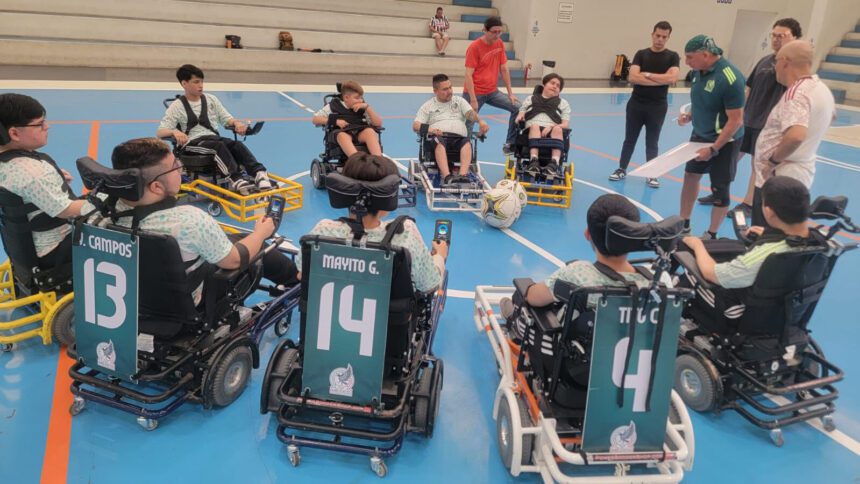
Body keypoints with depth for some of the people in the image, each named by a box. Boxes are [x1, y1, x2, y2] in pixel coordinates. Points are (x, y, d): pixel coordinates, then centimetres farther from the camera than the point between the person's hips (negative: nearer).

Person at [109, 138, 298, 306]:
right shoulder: (189, 220, -38)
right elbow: (235, 260, -20)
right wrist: (261, 232, -3)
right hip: (189, 304, -5)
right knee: (258, 246, 12)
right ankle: (296, 280, 39)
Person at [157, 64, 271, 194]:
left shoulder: (211, 99, 16)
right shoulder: (177, 106, 3)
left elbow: (226, 119, 18)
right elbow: (160, 132, -4)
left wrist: (236, 123, -8)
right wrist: (175, 132, -29)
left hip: (214, 138, 4)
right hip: (192, 142, -4)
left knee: (237, 144, -28)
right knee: (219, 145, -36)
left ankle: (259, 173, -48)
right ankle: (235, 179, -54)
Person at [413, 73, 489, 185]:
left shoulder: (459, 101, 24)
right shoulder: (428, 106, 20)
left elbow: (470, 113, 6)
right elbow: (415, 126, 8)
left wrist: (480, 121, -19)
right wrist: (428, 129, -15)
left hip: (459, 137, 2)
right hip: (439, 137, -1)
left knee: (467, 143, -33)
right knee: (440, 143, -37)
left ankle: (463, 175, -52)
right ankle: (447, 177, -53)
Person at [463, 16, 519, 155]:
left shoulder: (500, 44, 4)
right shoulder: (474, 47, -14)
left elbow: (504, 69, 9)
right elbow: (468, 74, -17)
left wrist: (510, 93, 6)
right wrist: (473, 100, -23)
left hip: (492, 91, 6)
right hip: (476, 92, -6)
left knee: (517, 108, -2)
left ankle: (509, 144, 6)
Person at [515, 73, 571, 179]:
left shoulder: (563, 103, 26)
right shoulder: (531, 99, 29)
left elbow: (566, 124, 12)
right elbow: (520, 117, 23)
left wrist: (551, 127, -9)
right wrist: (520, 116, -3)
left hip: (551, 133, 0)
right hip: (531, 131, 0)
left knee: (557, 129, -35)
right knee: (535, 126, -35)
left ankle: (554, 163, -48)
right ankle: (534, 161, -48)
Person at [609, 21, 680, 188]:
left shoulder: (672, 56, 1)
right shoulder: (641, 54, 2)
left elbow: (672, 78, -16)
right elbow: (632, 77, -13)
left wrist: (647, 75, -13)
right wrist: (660, 80, -14)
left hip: (658, 106, -1)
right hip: (636, 103, 1)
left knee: (652, 142, 6)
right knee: (629, 139, 9)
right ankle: (622, 169, 21)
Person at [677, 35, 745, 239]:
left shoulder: (730, 78, -27)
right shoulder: (699, 70, -3)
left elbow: (735, 121, -25)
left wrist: (713, 149, -26)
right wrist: (690, 115, -3)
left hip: (723, 141, -8)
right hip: (700, 135, 8)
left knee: (720, 189, 4)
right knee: (690, 176, 16)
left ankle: (711, 234, 18)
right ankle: (683, 223, 32)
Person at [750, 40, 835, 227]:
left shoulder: (795, 93, -22)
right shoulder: (822, 89, 9)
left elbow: (795, 136, -39)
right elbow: (830, 116, 32)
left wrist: (773, 159, -23)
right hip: (800, 176, 10)